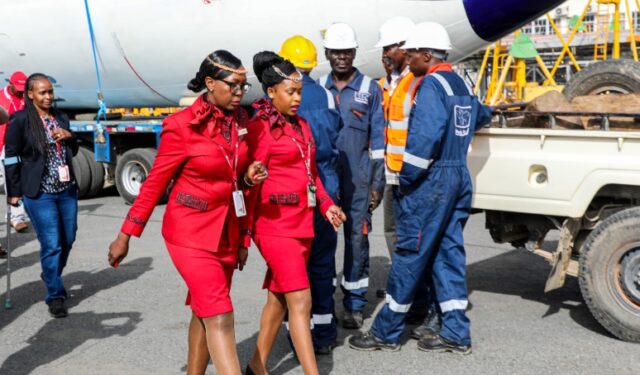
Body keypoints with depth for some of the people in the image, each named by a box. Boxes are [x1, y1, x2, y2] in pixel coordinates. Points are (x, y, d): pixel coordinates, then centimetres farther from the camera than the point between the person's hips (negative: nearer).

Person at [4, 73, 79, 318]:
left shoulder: (61, 118, 9)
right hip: (39, 194, -6)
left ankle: (51, 275, 40)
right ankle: (55, 296, 8)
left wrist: (69, 137, -4)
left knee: (68, 240, 13)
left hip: (67, 189, 6)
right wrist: (14, 192, -4)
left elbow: (73, 152, 17)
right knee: (51, 244, -5)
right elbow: (11, 157, -5)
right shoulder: (20, 120, -7)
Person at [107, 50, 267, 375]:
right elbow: (155, 182, -8)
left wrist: (249, 177, -3)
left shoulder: (240, 120, 4)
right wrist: (126, 235, -4)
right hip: (191, 232, -6)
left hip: (227, 232, 6)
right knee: (220, 317, -11)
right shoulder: (182, 125, -14)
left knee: (204, 314, 15)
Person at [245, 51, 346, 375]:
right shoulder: (260, 127, -9)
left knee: (279, 298, 15)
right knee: (300, 302, -9)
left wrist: (325, 203, 8)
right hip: (276, 224, -8)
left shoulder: (301, 125, 15)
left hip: (302, 222, 8)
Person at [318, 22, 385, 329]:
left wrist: (377, 183, -3)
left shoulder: (370, 89, 4)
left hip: (358, 178, -2)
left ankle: (354, 304, 12)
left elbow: (378, 139, 3)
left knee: (357, 237, 1)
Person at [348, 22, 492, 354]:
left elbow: (425, 137, -23)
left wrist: (406, 179, -17)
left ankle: (386, 332, 7)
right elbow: (483, 116, 33)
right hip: (459, 176, 9)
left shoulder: (431, 84, -13)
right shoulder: (462, 84, 14)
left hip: (430, 179, -9)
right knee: (449, 252, 10)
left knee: (409, 254, -2)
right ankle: (456, 333, 13)